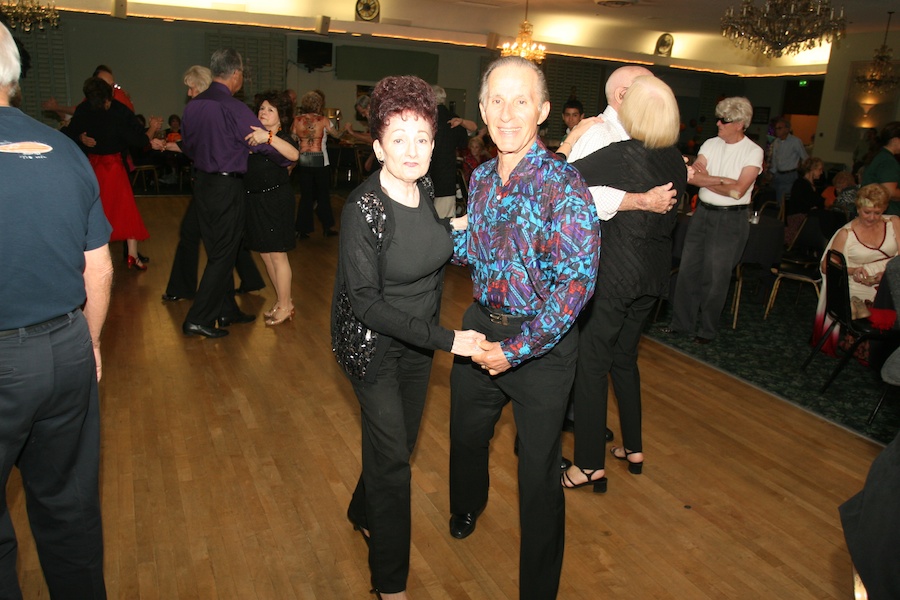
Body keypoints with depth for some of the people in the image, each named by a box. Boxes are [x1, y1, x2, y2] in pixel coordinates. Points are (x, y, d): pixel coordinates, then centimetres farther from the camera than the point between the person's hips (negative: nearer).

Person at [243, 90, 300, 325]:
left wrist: (268, 137, -44)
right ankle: (283, 301, 24)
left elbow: (294, 154, -32)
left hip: (276, 199, -7)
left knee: (277, 254, -3)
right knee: (265, 253, 12)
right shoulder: (252, 135, 11)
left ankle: (285, 306, 8)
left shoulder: (283, 138, -9)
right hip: (254, 200, 7)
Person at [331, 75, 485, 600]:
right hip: (372, 344, -6)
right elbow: (365, 302, -27)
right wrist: (445, 339, -30)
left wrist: (456, 231, 0)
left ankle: (364, 514, 49)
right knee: (393, 456, 0)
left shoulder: (425, 190, -4)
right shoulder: (363, 209, -25)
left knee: (402, 440, 20)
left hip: (420, 338, 7)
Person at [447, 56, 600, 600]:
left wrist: (516, 350, -25)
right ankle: (467, 508, 60)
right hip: (480, 329, 6)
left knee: (539, 472, 8)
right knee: (467, 434, 26)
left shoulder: (563, 185, -20)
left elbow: (576, 280, -26)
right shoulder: (482, 177, 1)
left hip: (540, 342, -6)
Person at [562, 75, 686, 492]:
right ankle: (634, 448, 31)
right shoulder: (675, 161, 4)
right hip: (654, 272, 8)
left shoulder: (622, 155, -18)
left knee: (590, 363, 2)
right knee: (624, 357, 21)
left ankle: (590, 465, 9)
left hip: (614, 273, -7)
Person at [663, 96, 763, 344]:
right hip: (702, 213, 4)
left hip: (730, 220, -4)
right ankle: (682, 322, 21)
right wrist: (722, 180, -16)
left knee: (715, 277, 3)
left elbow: (737, 191, -16)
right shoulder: (711, 144, 5)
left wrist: (705, 180, -9)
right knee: (688, 270, 6)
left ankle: (707, 330, 20)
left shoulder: (753, 152, -7)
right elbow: (692, 177, -7)